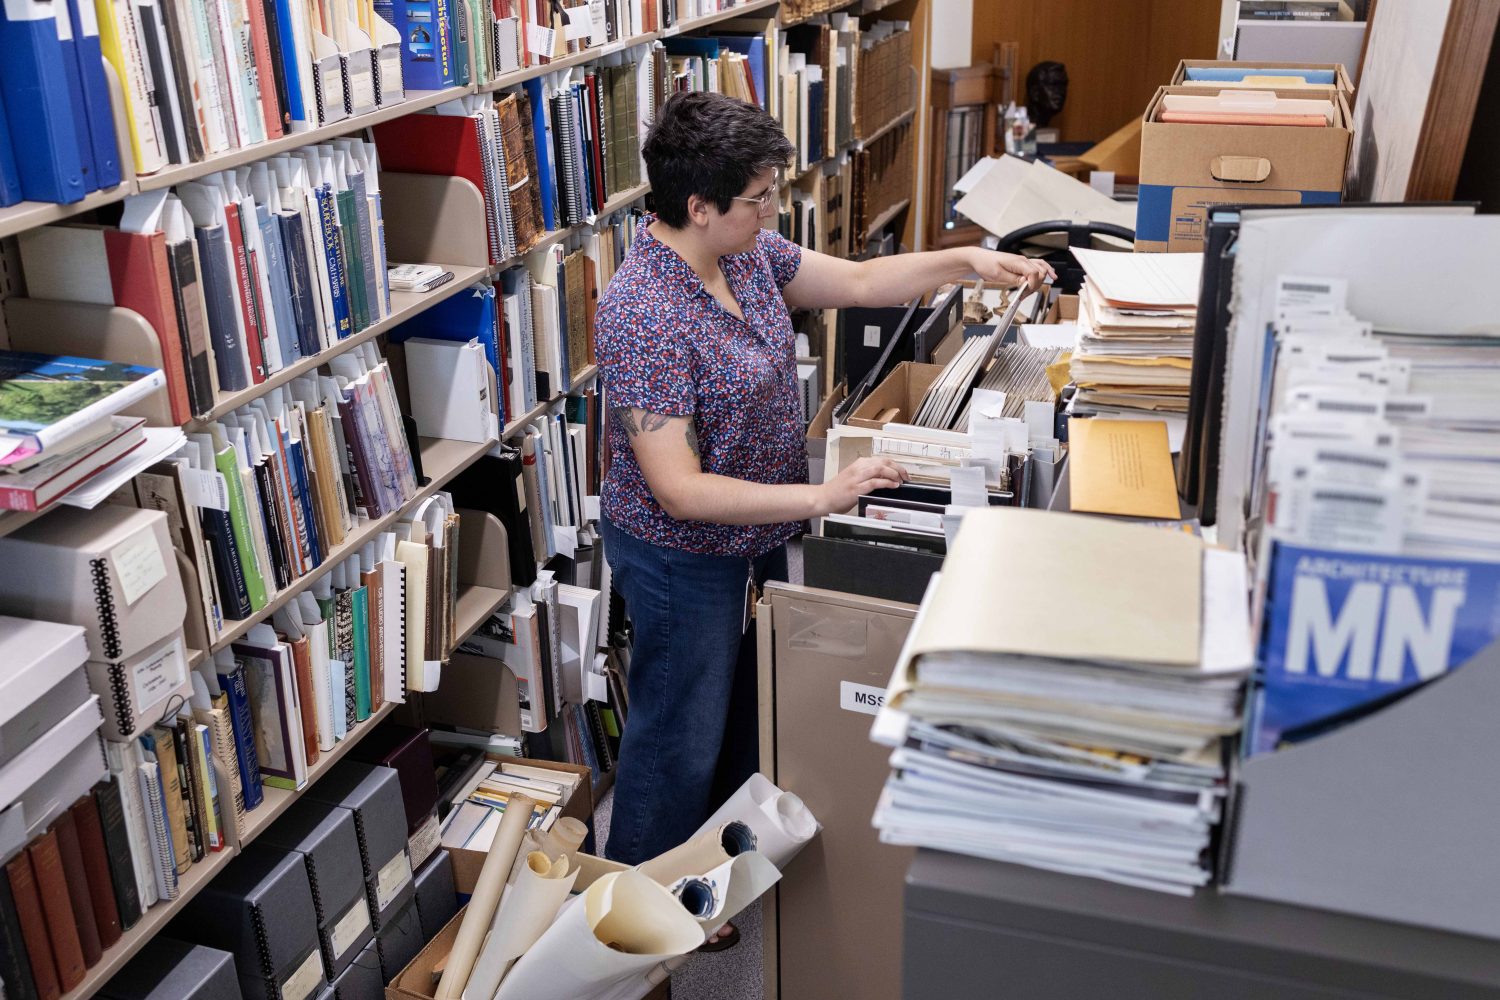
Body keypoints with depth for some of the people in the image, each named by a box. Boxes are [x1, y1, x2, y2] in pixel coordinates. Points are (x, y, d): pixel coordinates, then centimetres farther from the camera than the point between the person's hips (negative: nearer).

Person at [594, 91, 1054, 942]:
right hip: (683, 558, -8)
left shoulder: (747, 251, -6)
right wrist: (820, 497, -33)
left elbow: (858, 281, 8)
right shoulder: (642, 318, -32)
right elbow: (680, 492, -32)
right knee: (682, 742, 10)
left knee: (749, 711, 26)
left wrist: (968, 261, -3)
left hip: (757, 535, 9)